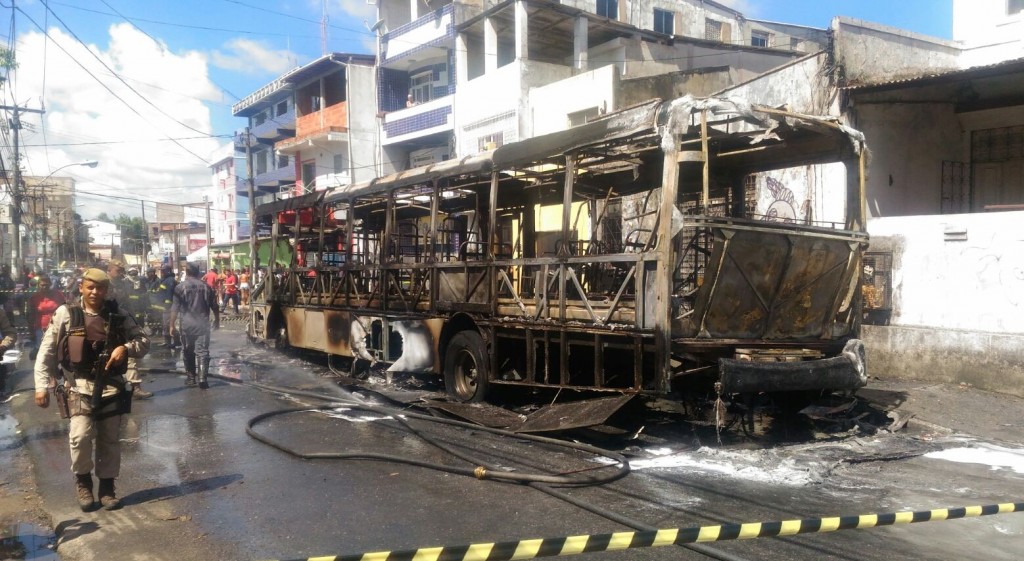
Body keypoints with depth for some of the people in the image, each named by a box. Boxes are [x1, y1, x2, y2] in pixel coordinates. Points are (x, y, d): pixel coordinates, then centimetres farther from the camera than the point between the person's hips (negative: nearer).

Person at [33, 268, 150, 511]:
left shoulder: (118, 316, 3)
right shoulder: (66, 313, -2)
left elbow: (144, 341, 8)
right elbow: (47, 350, -1)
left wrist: (126, 348, -14)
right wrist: (42, 384, -7)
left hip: (111, 386, 2)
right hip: (80, 385, -2)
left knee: (110, 439, 9)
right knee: (81, 435, -16)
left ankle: (107, 487, 24)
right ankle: (83, 481, 11)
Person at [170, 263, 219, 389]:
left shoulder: (180, 287, -3)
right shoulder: (206, 287, 4)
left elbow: (175, 308, -6)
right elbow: (214, 306, 9)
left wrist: (172, 324, 2)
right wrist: (217, 320, 23)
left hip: (187, 325, -1)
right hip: (203, 324, 1)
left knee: (188, 352, 13)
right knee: (203, 351, -1)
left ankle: (190, 378, 19)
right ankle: (202, 378, -10)